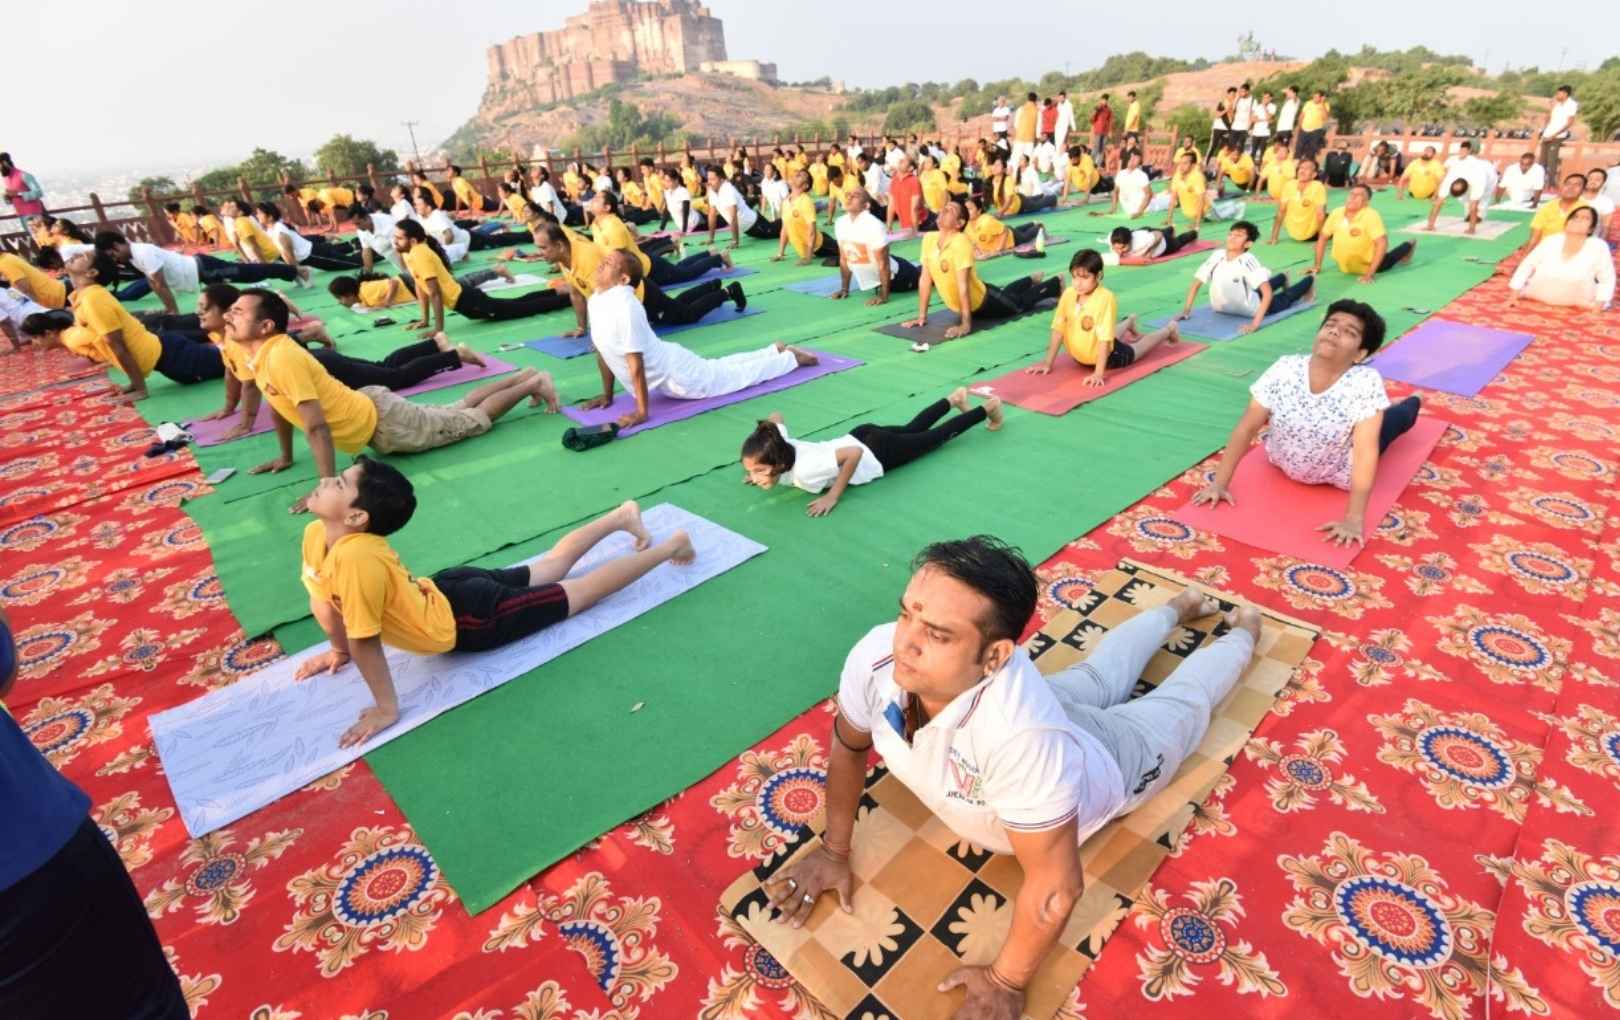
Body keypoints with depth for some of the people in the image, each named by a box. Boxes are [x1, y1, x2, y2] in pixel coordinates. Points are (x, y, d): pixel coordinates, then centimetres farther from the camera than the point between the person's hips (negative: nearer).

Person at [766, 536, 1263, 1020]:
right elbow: (848, 745, -16)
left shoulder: (1024, 736, -55)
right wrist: (834, 851, -7)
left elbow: (1055, 886, -38)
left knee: (1185, 698, 28)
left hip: (1108, 762, -4)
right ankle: (1181, 605, 63)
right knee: (1098, 676, 36)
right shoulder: (876, 656, -38)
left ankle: (1243, 630, 59)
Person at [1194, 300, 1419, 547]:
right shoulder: (1285, 368, -25)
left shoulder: (1366, 382, -30)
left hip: (1341, 475, -1)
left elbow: (1366, 450, -33)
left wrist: (1354, 519, -38)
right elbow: (1247, 428, -21)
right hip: (1283, 463, 1)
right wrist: (1219, 483, -23)